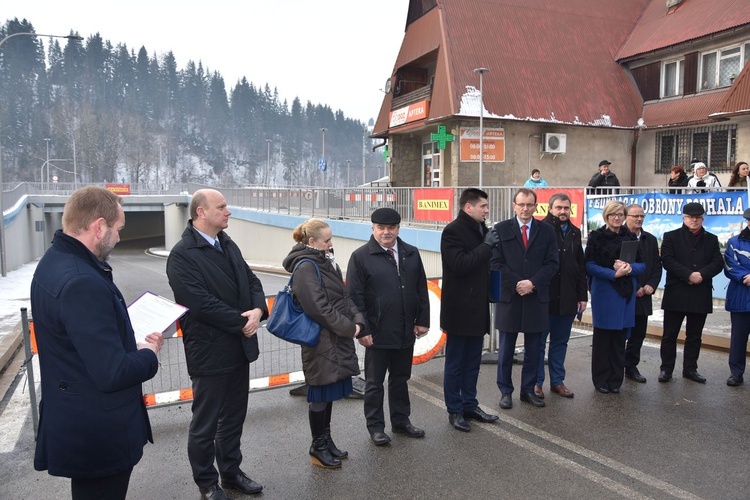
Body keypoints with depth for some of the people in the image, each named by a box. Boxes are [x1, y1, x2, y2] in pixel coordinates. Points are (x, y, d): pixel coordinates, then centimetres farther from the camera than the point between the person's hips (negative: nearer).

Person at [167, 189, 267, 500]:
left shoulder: (228, 245, 9)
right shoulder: (182, 255, -16)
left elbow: (251, 281, 8)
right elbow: (201, 303, -23)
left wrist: (258, 310, -12)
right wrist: (241, 322, -17)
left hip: (239, 348, 8)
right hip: (210, 352, -7)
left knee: (233, 417, 20)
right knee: (205, 424, 11)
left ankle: (231, 472, 38)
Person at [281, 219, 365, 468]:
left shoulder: (327, 263, 11)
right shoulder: (306, 267, -17)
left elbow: (344, 297, 13)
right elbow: (319, 308, -22)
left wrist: (358, 320, -3)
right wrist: (349, 328, -16)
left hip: (337, 340, 9)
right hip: (321, 342, -9)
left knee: (329, 393, 18)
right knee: (320, 396, 5)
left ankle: (326, 440, 33)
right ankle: (318, 447, 21)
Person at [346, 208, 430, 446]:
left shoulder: (411, 254, 7)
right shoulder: (361, 256, -8)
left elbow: (421, 289, 10)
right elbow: (355, 296, -9)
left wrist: (422, 320, 5)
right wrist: (362, 330, -13)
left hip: (406, 332, 5)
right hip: (377, 334, -4)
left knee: (401, 379, 18)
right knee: (374, 382, 9)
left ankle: (401, 421, 33)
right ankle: (375, 426, 23)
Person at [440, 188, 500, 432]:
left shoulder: (481, 229, 10)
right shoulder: (453, 231, -14)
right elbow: (460, 264, -25)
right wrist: (486, 245, -20)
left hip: (478, 307, 8)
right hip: (460, 308, -8)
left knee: (472, 362, 16)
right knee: (455, 363, 6)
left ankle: (470, 405, 28)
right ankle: (455, 411, 17)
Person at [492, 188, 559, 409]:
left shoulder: (547, 231, 6)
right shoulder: (501, 229, 1)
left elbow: (552, 263, 1)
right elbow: (496, 262, -4)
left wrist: (532, 283, -12)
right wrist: (517, 284, -12)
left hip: (537, 298, 2)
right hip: (509, 296, -2)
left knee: (533, 349, 9)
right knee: (506, 348, 6)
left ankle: (528, 390, 22)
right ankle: (505, 391, 18)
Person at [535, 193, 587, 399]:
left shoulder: (575, 232, 11)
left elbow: (581, 267, 13)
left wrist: (582, 295, 10)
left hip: (567, 298, 6)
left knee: (560, 342, 14)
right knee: (538, 342, 6)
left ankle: (557, 381, 26)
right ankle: (536, 382, 17)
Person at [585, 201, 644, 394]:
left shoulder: (630, 237, 9)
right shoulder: (596, 236, -2)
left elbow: (642, 265, 8)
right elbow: (590, 265, -8)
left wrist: (629, 267, -13)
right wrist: (614, 273, -19)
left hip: (626, 293, 3)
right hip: (603, 292, -3)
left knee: (620, 338, 7)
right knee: (602, 337, 3)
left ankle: (616, 380, 18)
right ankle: (601, 380, 14)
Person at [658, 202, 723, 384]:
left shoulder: (711, 239, 12)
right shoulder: (671, 237, 2)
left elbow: (718, 263, 2)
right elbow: (667, 260, -9)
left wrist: (702, 274, -16)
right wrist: (688, 275, -19)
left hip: (701, 295, 3)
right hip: (676, 294, -3)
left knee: (694, 336, 11)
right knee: (670, 334, 2)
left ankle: (690, 369, 22)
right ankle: (666, 368, 11)